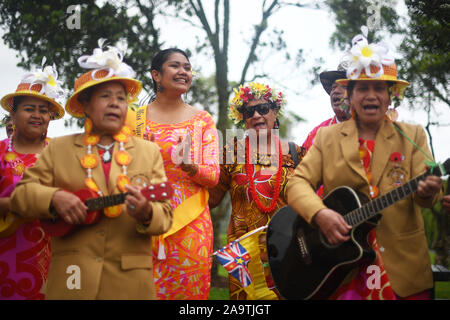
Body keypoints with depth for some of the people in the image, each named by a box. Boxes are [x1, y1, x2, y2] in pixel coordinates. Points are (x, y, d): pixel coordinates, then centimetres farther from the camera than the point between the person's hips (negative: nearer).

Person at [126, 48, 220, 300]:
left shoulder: (202, 120, 7)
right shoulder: (135, 118, 6)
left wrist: (188, 166, -19)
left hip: (191, 223, 0)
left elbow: (213, 177, 1)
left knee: (189, 289, 1)